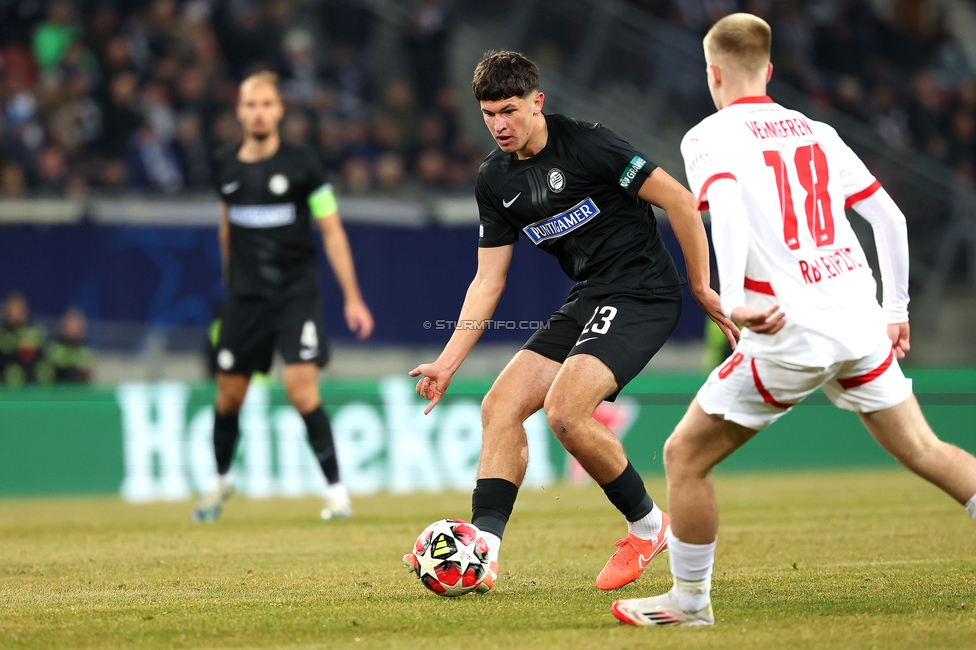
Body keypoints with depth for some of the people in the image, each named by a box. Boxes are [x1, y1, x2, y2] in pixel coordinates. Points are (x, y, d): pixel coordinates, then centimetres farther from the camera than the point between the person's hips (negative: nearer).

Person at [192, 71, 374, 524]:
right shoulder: (225, 166, 3)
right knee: (229, 394, 7)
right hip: (245, 295, 4)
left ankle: (336, 489, -7)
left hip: (297, 292, -3)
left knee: (301, 388, -17)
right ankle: (221, 481, 32)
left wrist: (352, 298, -7)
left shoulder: (302, 165, -7)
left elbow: (332, 232, -4)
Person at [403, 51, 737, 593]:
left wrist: (703, 289, -9)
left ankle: (648, 525, -3)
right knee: (500, 405, -5)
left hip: (643, 294, -8)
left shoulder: (584, 144, -15)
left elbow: (680, 202, -12)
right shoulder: (495, 181, 7)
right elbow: (488, 281, 12)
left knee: (563, 410, -23)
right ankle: (484, 550, -8)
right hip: (587, 300, 8)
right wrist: (448, 362, 5)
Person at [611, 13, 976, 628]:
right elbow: (889, 216, 16)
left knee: (685, 455, 8)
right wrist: (895, 310, 23)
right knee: (924, 450, 15)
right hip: (860, 322, 6)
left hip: (790, 332, -6)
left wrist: (733, 299, -25)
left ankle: (690, 601, 14)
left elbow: (726, 202, -22)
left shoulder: (709, 137, 0)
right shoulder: (815, 132, 17)